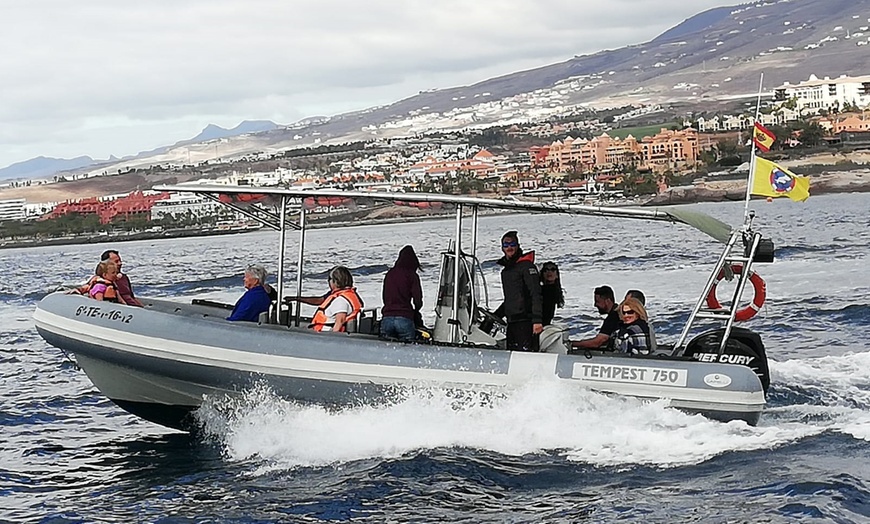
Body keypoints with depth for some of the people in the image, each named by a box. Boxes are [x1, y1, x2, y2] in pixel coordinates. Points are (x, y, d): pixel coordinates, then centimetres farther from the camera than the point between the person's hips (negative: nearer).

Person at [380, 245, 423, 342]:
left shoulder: (389, 274, 13)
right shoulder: (412, 276, -1)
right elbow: (417, 300, -2)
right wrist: (415, 312, 16)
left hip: (386, 317, 4)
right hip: (404, 319, -4)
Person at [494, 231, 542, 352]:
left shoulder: (526, 266, -4)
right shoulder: (505, 271, 21)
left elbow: (536, 294, -12)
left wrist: (537, 319, -21)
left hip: (525, 321, -8)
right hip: (511, 322, 8)